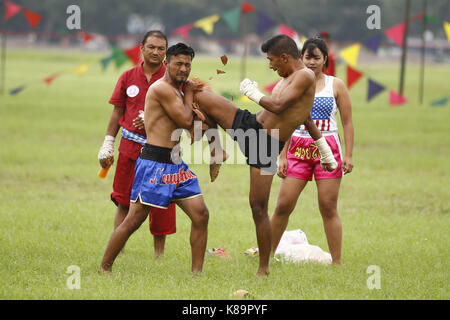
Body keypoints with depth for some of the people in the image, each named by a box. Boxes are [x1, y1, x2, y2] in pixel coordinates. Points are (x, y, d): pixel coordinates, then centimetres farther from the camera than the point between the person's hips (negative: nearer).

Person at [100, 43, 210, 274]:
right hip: (155, 163, -9)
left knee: (200, 214, 1)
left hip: (176, 164, 9)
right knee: (134, 220, -6)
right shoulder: (162, 89, -12)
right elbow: (186, 121, -16)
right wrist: (189, 93, 0)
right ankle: (104, 269, 4)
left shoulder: (175, 90, 17)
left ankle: (197, 272, 7)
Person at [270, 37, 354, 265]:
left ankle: (336, 262, 2)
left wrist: (348, 156, -2)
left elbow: (347, 122, 6)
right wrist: (282, 157, 3)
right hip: (298, 149, 1)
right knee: (283, 205, -3)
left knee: (328, 208, -3)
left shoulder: (336, 86, 5)